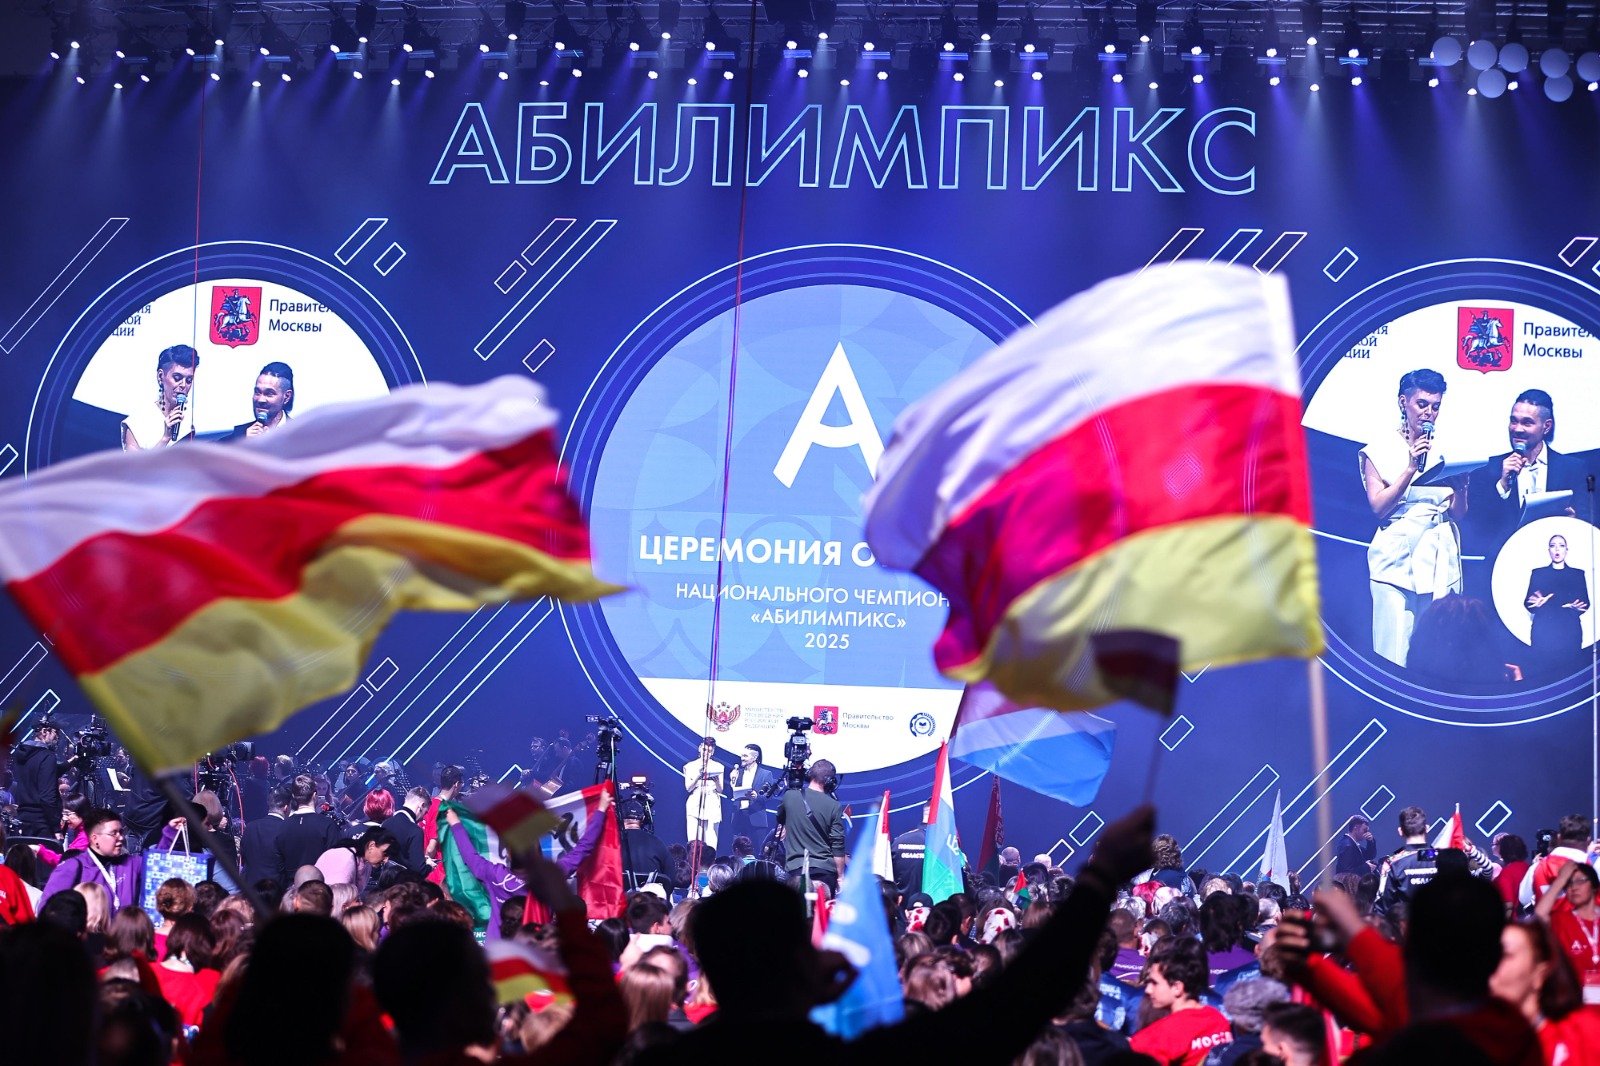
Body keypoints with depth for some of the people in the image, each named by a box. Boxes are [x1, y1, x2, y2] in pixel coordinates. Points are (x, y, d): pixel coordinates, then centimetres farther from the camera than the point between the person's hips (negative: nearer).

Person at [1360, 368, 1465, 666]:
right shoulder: (1381, 449, 4)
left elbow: (1458, 511, 9)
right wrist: (1412, 468, -13)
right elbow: (1378, 507, -6)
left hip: (1440, 559, 3)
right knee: (1395, 651, -8)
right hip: (1398, 557, -3)